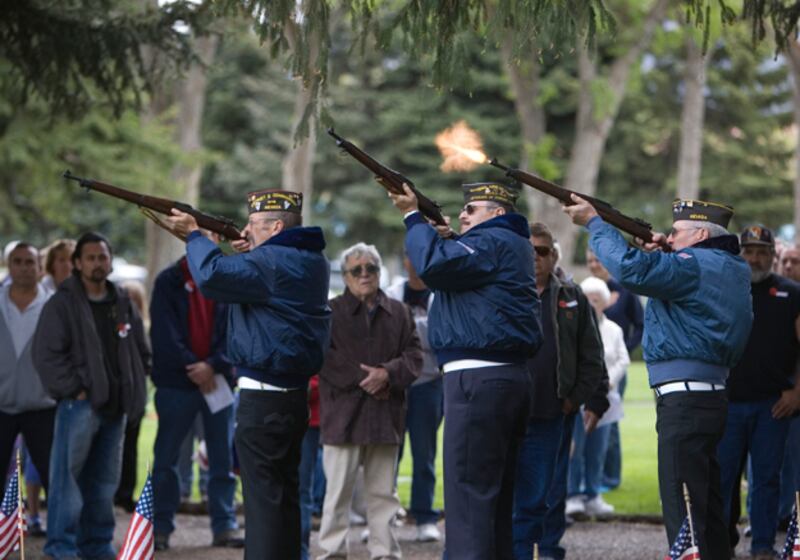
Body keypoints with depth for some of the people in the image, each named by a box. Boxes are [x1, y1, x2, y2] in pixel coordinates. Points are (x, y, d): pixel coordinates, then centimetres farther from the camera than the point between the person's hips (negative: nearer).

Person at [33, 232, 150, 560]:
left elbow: (141, 351, 22)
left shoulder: (124, 305, 14)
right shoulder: (62, 305, -5)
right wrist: (73, 389, -14)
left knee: (104, 480, 11)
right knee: (68, 476, -10)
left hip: (115, 407, 6)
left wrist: (134, 390, 11)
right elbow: (46, 354, -11)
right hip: (79, 405, -6)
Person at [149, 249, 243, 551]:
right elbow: (165, 333, -7)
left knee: (223, 458, 4)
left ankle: (225, 526, 9)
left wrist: (213, 365, -14)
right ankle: (160, 527, 9)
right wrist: (192, 367, -14)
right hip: (176, 382, -2)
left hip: (218, 380, 2)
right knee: (166, 457, 2)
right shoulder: (169, 282, 0)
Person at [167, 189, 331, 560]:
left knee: (263, 499, -7)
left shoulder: (272, 261, -17)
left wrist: (194, 235, -8)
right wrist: (248, 254, 8)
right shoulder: (310, 261, 13)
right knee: (284, 496, 17)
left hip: (264, 399, -10)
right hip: (294, 396, 10)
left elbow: (212, 277, -25)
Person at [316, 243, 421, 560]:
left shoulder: (398, 312, 12)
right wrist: (364, 380, -14)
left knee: (383, 491, 8)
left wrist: (387, 374, -13)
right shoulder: (331, 312, 1)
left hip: (386, 415, 3)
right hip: (343, 413, -3)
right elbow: (325, 358, -8)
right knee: (339, 489, -2)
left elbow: (414, 356, 5)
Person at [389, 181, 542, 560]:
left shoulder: (492, 242, -11)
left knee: (469, 494, -12)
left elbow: (433, 265, -22)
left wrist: (413, 216, -9)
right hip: (509, 379, 11)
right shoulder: (511, 245, 23)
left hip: (478, 381, -11)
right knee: (496, 496, 16)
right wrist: (446, 237, 6)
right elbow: (455, 265, 22)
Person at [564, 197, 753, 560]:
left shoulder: (697, 264, -13)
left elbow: (631, 269, -24)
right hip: (709, 399, 10)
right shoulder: (733, 269, 17)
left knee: (683, 511, -10)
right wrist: (660, 255, 11)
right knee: (705, 506, 17)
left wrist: (594, 223, -13)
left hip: (684, 399, -10)